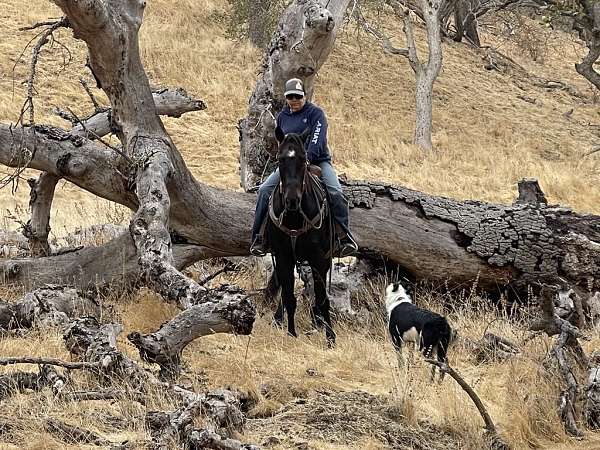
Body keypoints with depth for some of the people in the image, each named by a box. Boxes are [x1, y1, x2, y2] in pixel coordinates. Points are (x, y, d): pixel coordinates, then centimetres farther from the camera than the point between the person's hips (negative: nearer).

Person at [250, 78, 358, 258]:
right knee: (264, 190, -16)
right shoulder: (282, 116, 12)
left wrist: (307, 157, -32)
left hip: (317, 160, -4)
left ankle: (345, 236, -20)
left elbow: (317, 139, -18)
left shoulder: (315, 113, -4)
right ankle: (258, 238, -11)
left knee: (335, 192, -28)